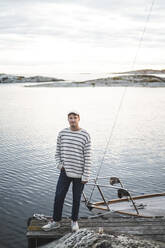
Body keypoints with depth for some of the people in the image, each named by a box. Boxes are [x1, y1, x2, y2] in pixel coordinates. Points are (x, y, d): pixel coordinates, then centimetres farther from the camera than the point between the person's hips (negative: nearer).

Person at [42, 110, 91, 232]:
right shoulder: (62, 133, 0)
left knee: (76, 199, 10)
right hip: (65, 172, 2)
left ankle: (74, 221, 30)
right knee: (58, 197, 3)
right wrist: (60, 165, -3)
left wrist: (86, 176, -11)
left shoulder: (85, 135, -9)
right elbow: (58, 152, 11)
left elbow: (88, 157, -9)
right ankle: (56, 221, 20)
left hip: (79, 174, -2)